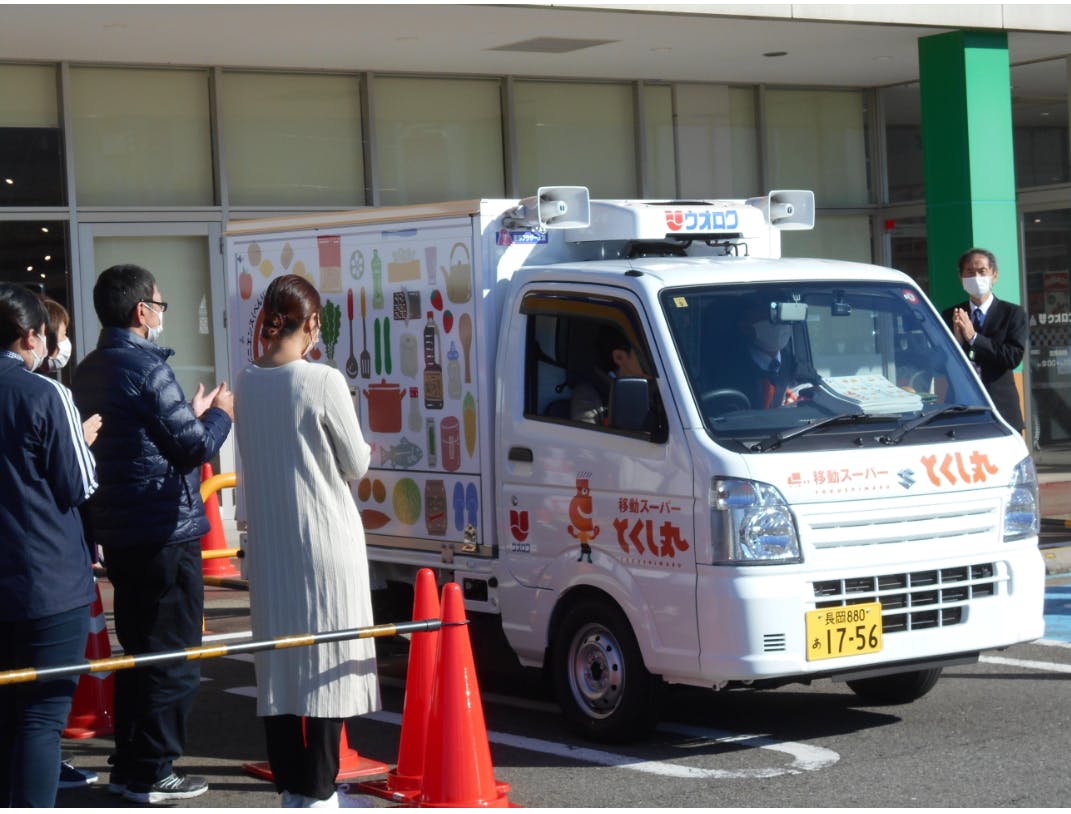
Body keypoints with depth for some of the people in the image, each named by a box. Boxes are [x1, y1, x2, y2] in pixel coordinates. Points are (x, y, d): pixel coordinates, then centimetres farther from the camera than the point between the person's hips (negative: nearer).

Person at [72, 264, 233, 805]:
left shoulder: (89, 372, 10)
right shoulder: (147, 369, -17)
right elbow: (195, 448, -14)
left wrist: (191, 414, 19)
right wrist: (219, 414, 3)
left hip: (117, 531, 9)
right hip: (165, 533, -9)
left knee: (137, 650, 18)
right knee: (174, 657, -1)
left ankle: (128, 764, 23)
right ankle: (151, 774, 3)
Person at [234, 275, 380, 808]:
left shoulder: (246, 383, 3)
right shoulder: (324, 382, -14)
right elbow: (357, 465, -6)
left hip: (267, 545, 6)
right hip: (325, 544, -6)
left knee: (277, 664, 10)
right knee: (329, 664, 0)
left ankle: (291, 789, 16)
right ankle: (318, 794, 0)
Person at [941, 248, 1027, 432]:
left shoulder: (1013, 313, 4)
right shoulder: (950, 316, 10)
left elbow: (1014, 357, -9)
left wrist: (973, 337, -14)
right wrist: (956, 340, -14)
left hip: (1001, 410, -2)